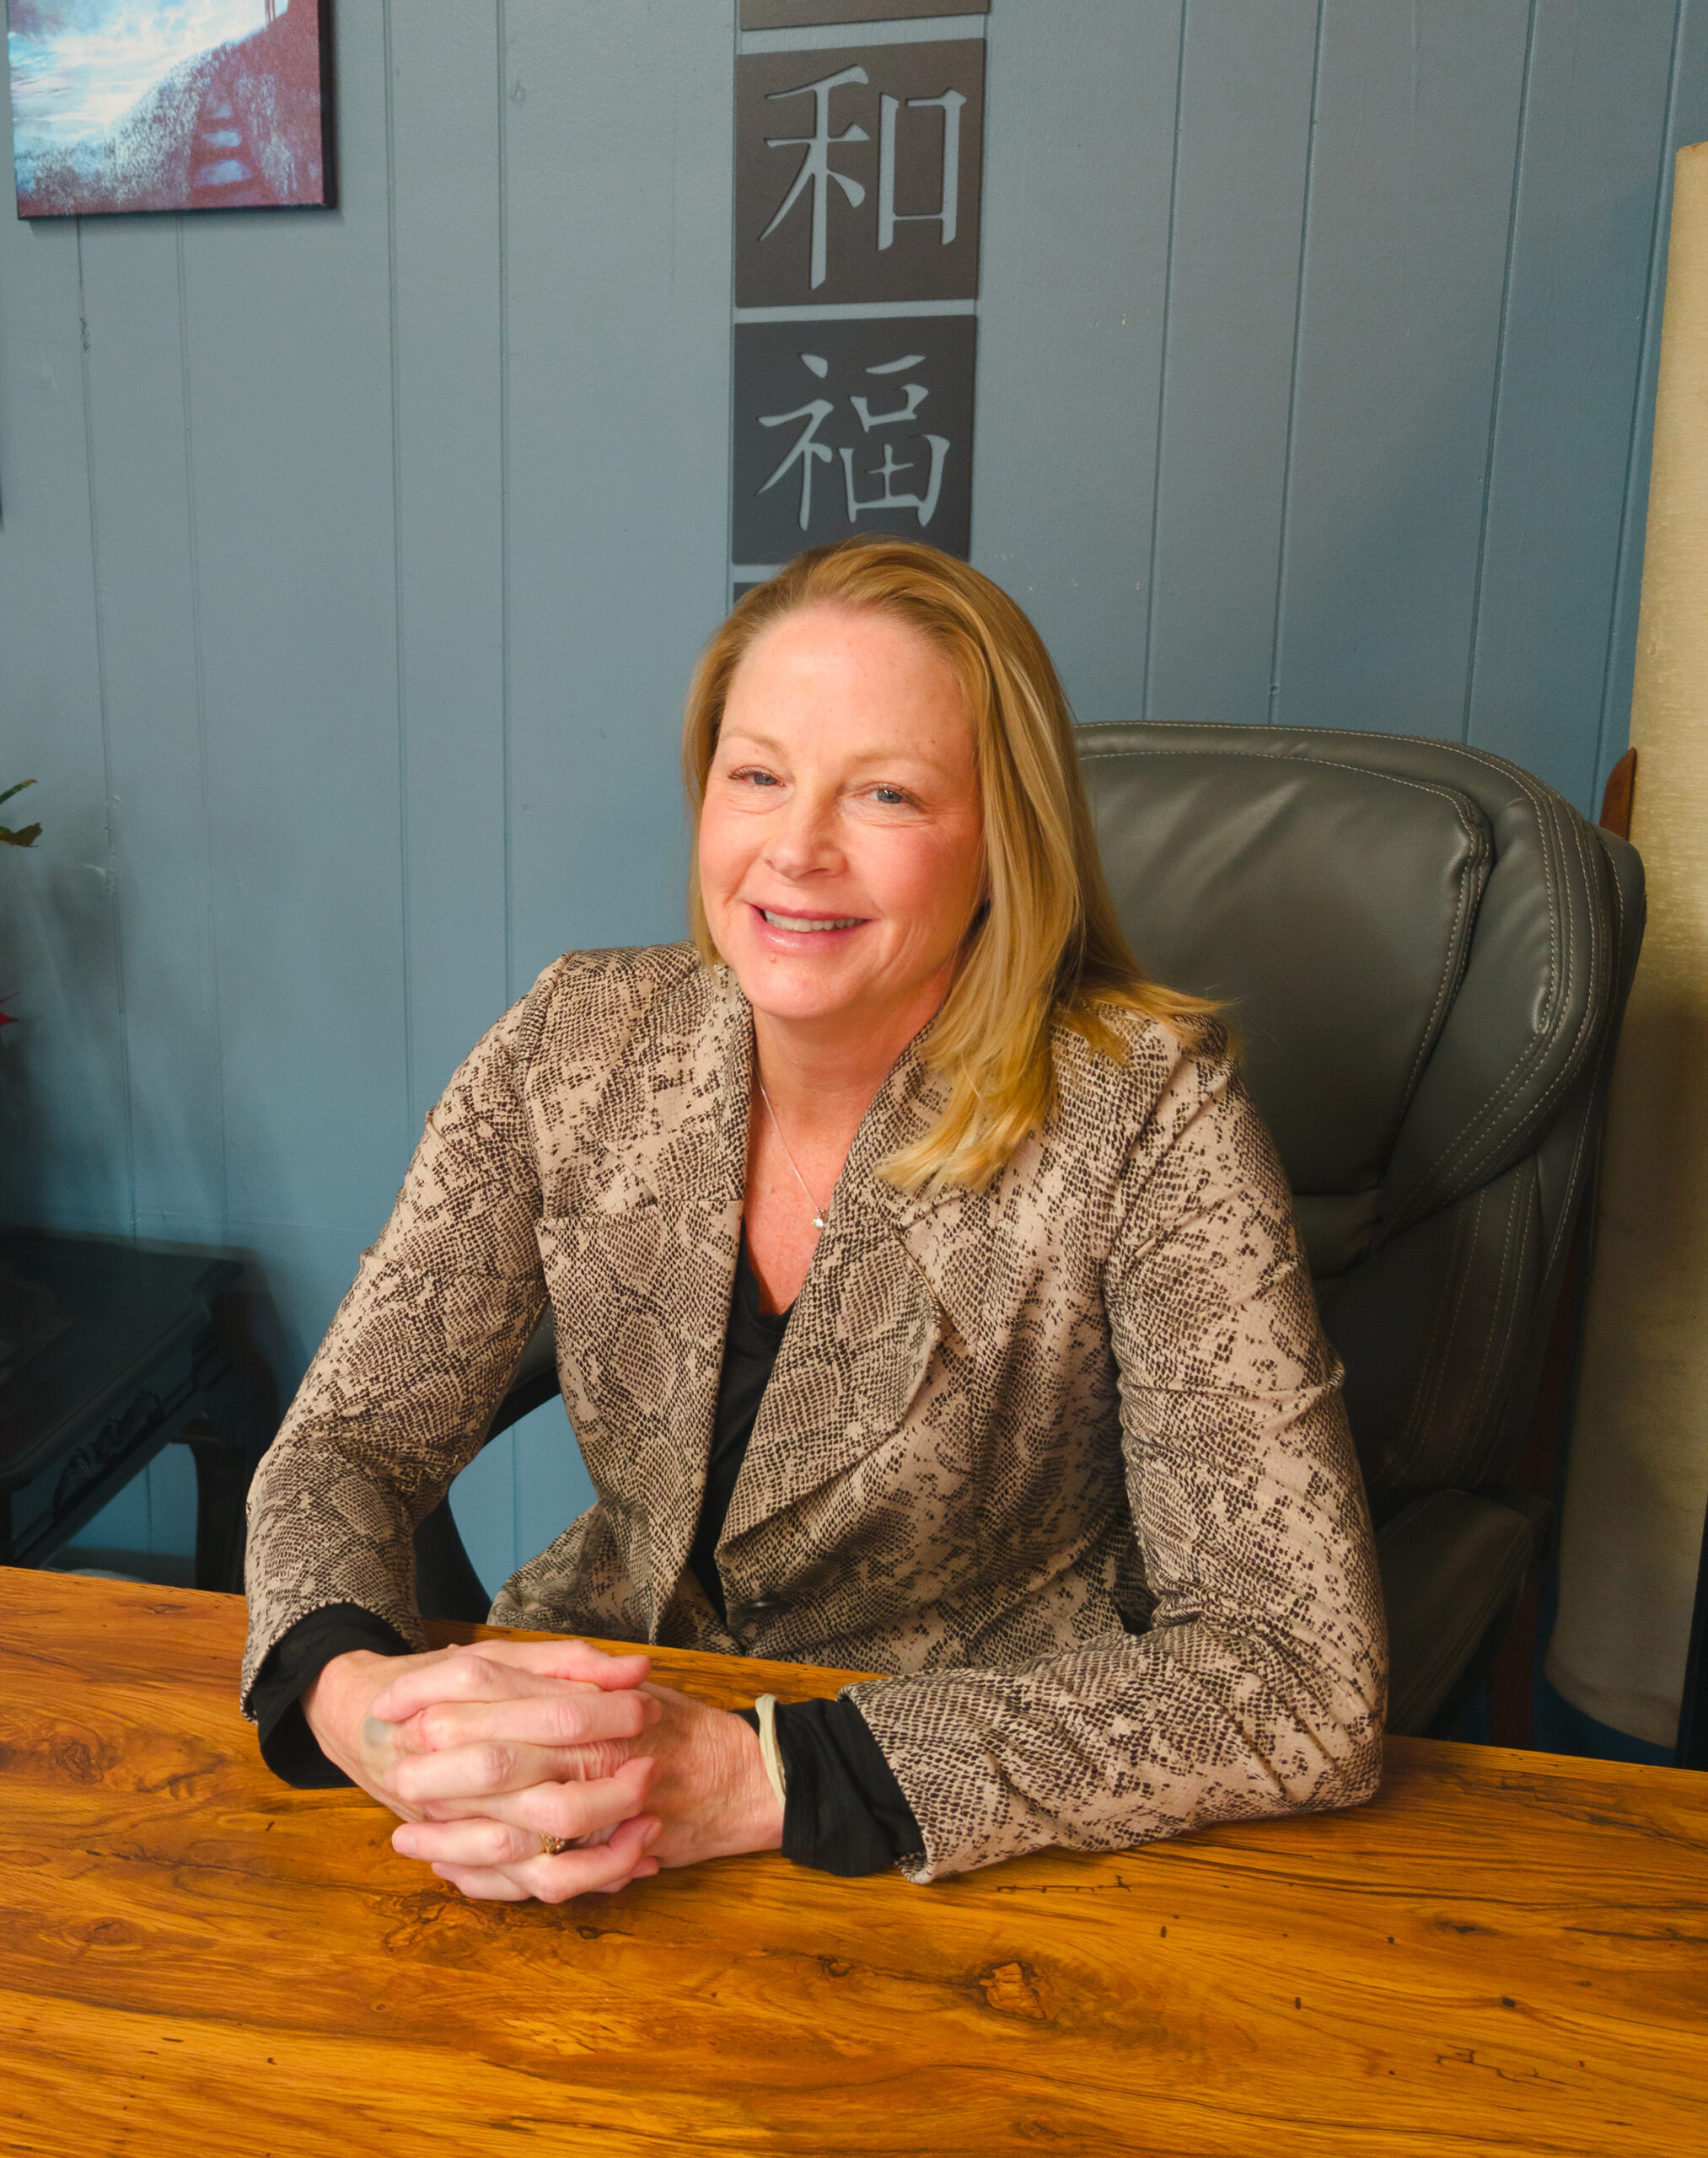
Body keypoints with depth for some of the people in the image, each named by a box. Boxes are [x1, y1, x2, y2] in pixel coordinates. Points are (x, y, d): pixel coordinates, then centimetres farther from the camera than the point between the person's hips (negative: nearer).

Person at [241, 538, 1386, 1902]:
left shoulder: (1141, 1116, -20)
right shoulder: (579, 1049, -8)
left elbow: (1311, 1682, -23)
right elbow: (351, 1441, -4)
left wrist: (757, 1775, -31)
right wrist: (354, 1694, -27)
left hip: (992, 1854, -2)